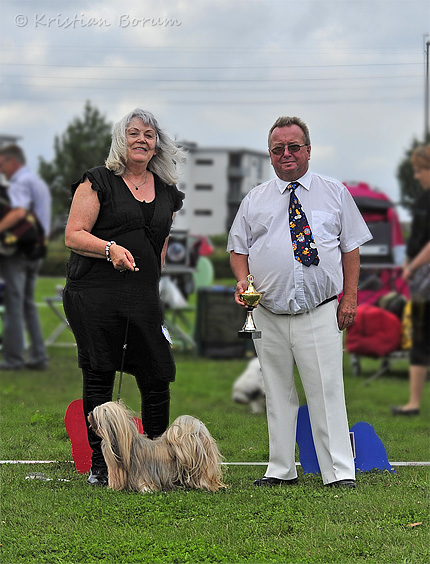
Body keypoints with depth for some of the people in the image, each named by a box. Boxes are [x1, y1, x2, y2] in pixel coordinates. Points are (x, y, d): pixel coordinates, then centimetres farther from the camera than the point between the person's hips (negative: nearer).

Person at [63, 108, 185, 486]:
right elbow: (74, 236, -6)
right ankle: (99, 465, 7)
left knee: (159, 377, -1)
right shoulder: (98, 182, 0)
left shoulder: (167, 192, 16)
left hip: (144, 298, 5)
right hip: (94, 295, -4)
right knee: (98, 378, -1)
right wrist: (111, 249, -21)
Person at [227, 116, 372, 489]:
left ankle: (340, 473, -5)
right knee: (278, 395, 7)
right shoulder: (255, 200, 12)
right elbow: (238, 248, 15)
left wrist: (350, 297, 0)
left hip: (321, 314, -2)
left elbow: (351, 247, 8)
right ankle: (281, 470, 15)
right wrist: (242, 280, -5)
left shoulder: (335, 193, 8)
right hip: (269, 315, 2)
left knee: (327, 392, -7)